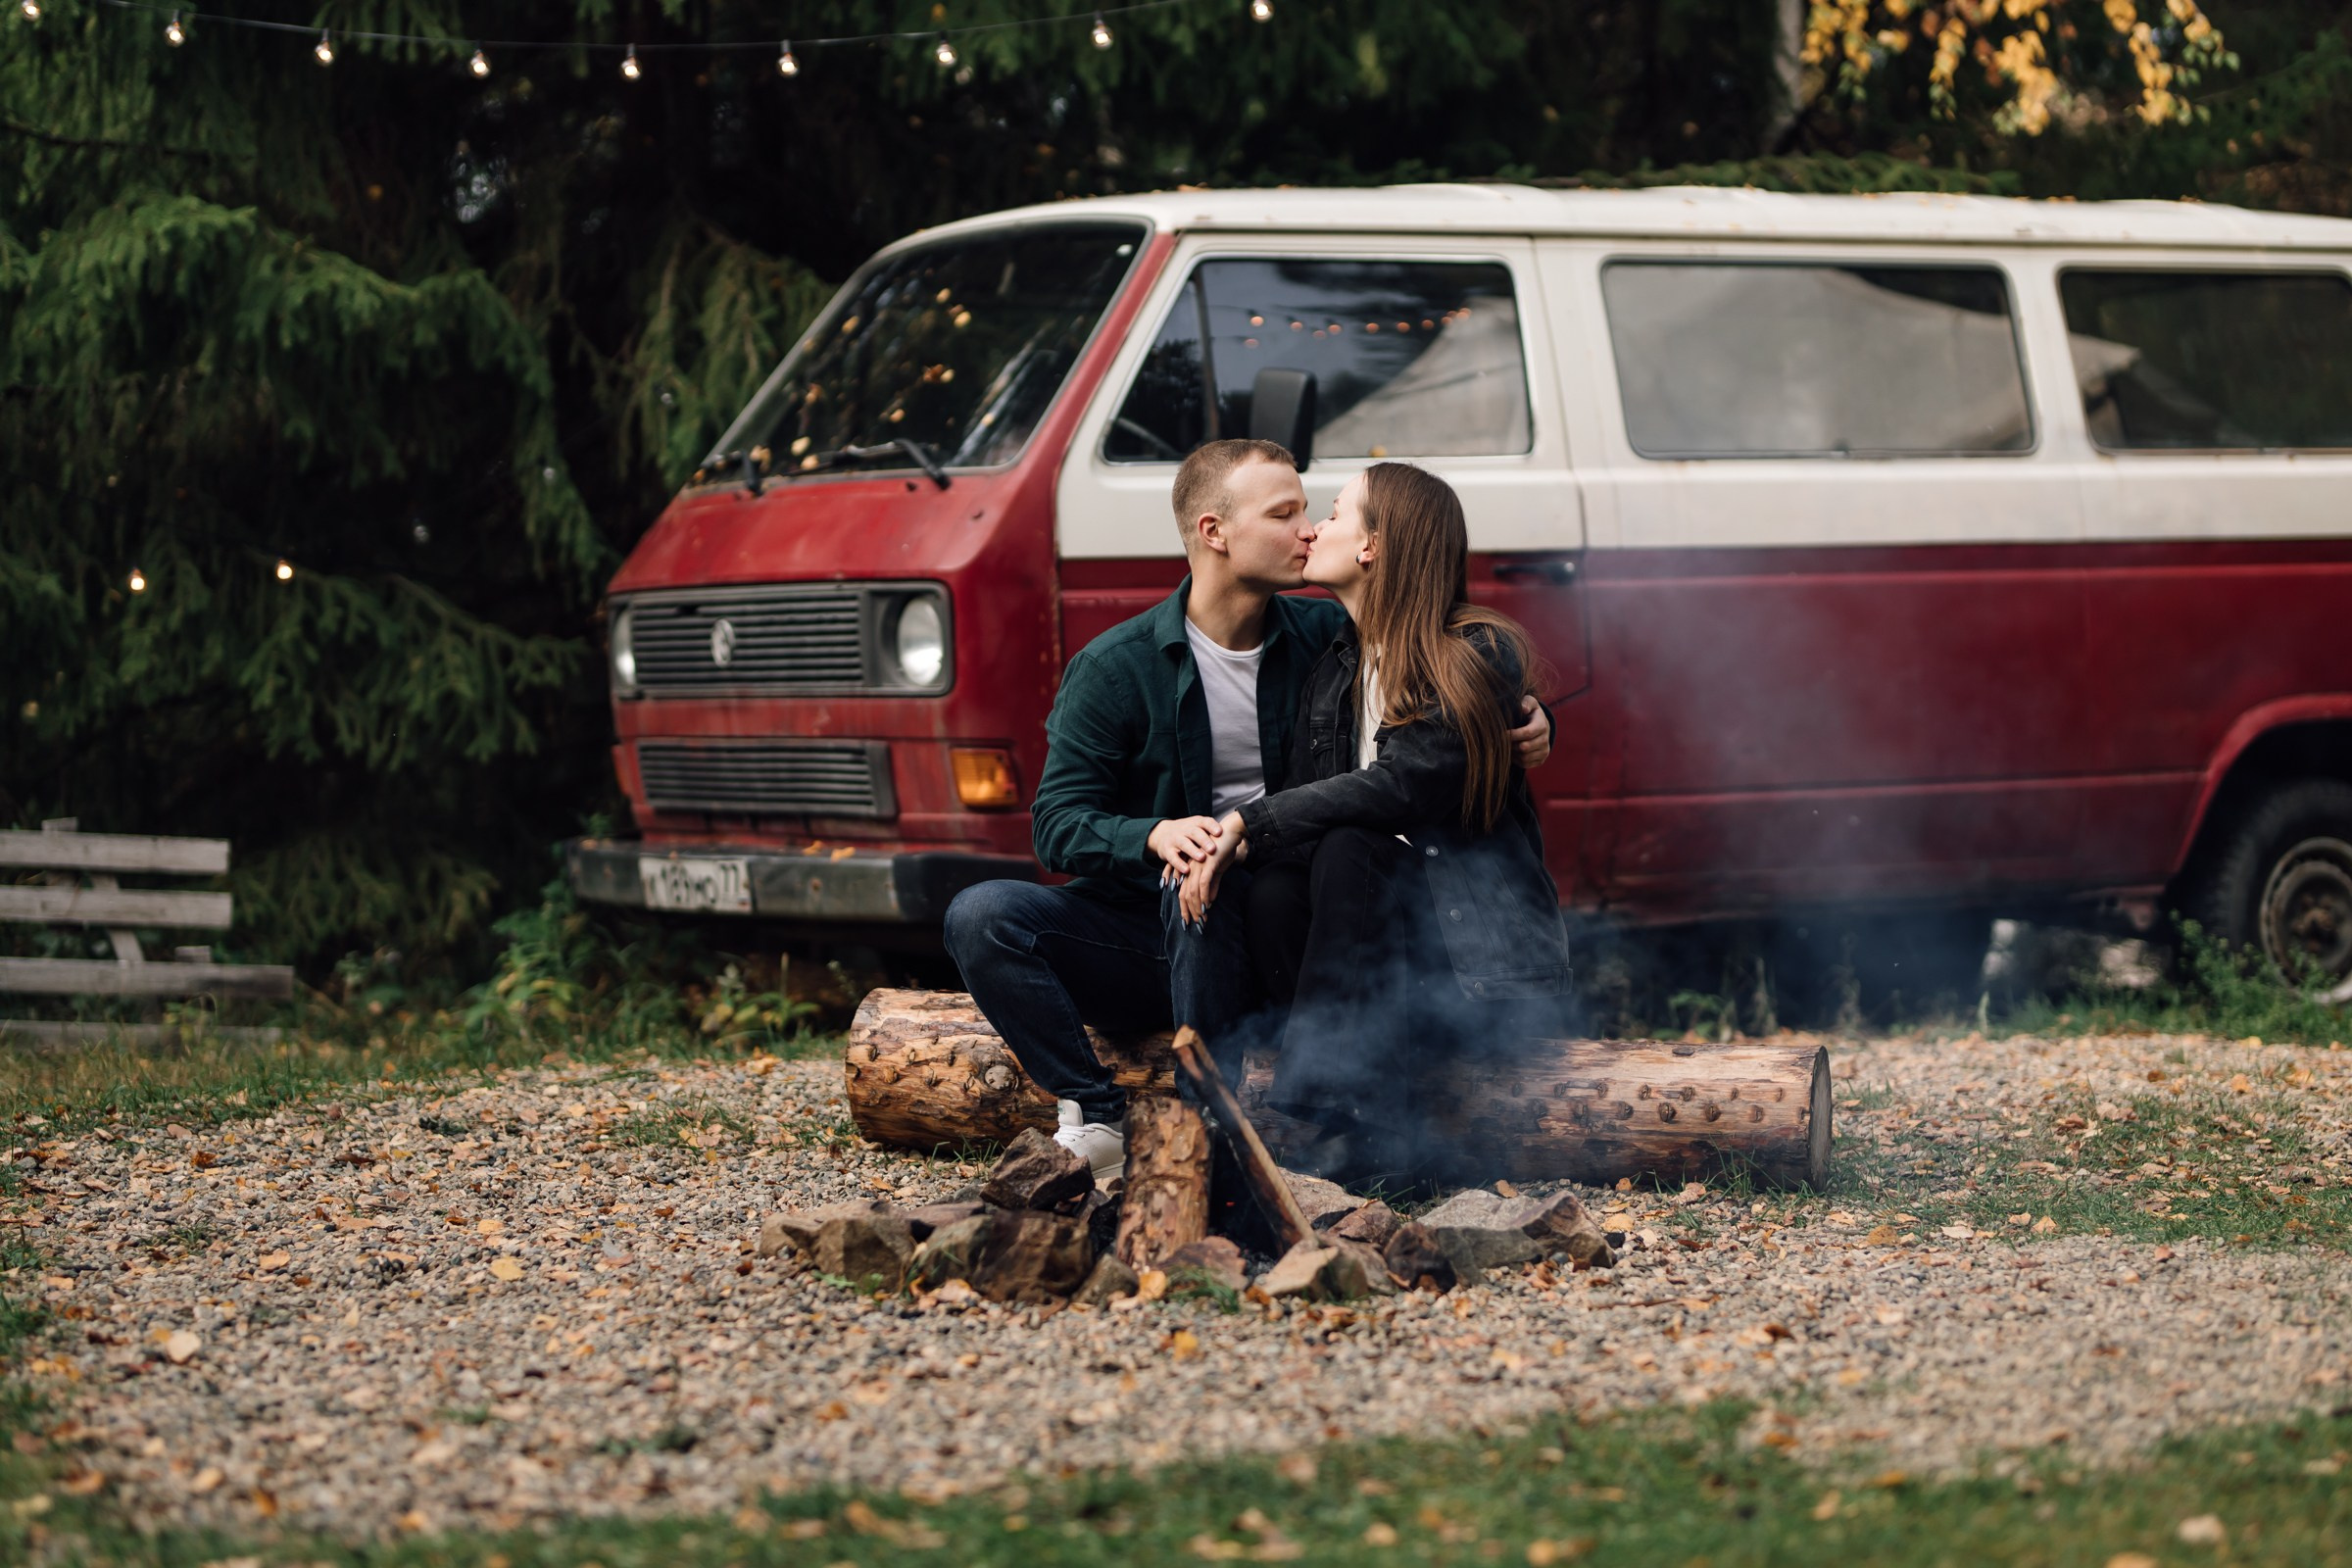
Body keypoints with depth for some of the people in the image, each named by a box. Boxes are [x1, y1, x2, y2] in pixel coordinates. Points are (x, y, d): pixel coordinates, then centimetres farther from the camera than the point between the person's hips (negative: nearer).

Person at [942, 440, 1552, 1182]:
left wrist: (1526, 720, -7)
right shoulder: (1113, 668, -3)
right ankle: (1097, 1115, -26)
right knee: (979, 916, -24)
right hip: (1143, 930, 1)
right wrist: (1154, 835, -29)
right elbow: (1057, 822, -7)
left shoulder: (1322, 637, 4)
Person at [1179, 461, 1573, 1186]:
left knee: (1348, 852, -30)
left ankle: (1353, 1115, -32)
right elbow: (1304, 807, 9)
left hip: (1493, 973, -5)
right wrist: (1227, 850, -14)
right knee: (1271, 896, -24)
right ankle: (1378, 1126, -29)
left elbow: (1406, 785, -20)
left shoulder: (1480, 656, -7)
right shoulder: (1333, 671, 14)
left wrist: (1251, 821, -19)